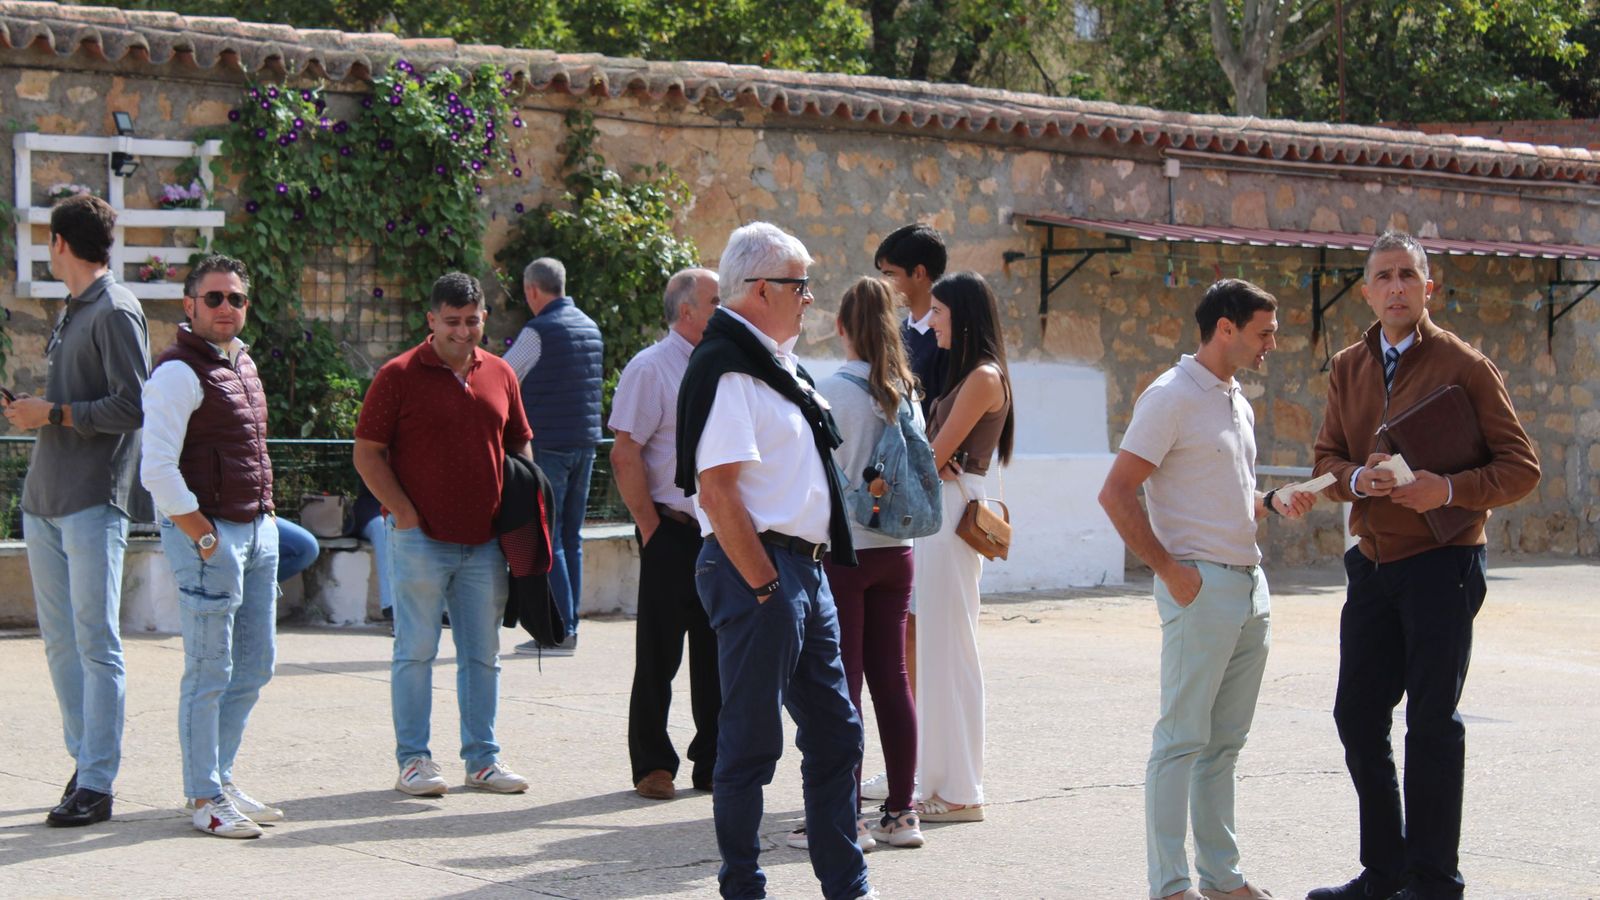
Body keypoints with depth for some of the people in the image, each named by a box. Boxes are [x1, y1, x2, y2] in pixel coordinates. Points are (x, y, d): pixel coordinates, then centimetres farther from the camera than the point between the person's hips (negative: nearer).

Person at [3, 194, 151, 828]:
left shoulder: (116, 311, -8)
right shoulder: (72, 313, 19)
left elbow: (132, 408, -16)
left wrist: (54, 414, -12)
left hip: (94, 501, -9)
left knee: (96, 643, -8)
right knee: (60, 641, 10)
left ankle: (96, 786, -8)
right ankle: (85, 759, 18)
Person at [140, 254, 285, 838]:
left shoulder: (242, 364, 15)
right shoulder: (178, 372, -13)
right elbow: (157, 470, -19)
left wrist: (266, 516, 13)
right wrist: (205, 538, -17)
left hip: (258, 529, 9)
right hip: (208, 533, -9)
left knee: (255, 665, 13)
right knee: (210, 672, -3)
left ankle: (220, 776, 25)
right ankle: (205, 797, 5)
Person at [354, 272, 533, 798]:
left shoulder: (500, 375, 10)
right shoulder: (399, 376, -4)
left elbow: (519, 445, 20)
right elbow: (367, 454, -4)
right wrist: (405, 513, -11)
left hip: (485, 542, 5)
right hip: (420, 538, -5)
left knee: (483, 654, 9)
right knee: (416, 651, 1)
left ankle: (482, 759, 16)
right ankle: (413, 760, 7)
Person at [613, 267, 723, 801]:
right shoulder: (650, 368, -6)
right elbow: (625, 456, -10)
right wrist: (650, 526, -12)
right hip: (674, 532, -6)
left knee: (718, 653, 10)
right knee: (659, 654, 2)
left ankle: (712, 762, 18)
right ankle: (653, 765, 10)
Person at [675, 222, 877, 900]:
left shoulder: (776, 364, 15)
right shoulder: (726, 368, -15)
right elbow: (716, 492, -21)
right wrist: (764, 586, -19)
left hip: (803, 568, 10)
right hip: (757, 570, -10)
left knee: (835, 730, 13)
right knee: (752, 741, -1)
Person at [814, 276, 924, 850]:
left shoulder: (834, 390, -12)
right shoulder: (905, 391, 5)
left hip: (842, 550, -6)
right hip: (895, 550, 6)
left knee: (842, 681, -2)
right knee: (892, 678, 9)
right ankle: (900, 811, 12)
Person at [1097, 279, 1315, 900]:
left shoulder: (1237, 400, 17)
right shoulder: (1171, 397, -10)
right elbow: (1116, 493, -15)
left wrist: (1274, 504, 7)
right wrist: (1169, 571, -16)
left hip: (1249, 584, 8)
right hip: (1201, 586, -8)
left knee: (1225, 740, 12)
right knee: (1184, 738, -5)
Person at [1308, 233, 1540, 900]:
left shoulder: (1462, 364, -6)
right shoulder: (1348, 369, 10)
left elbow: (1521, 467, -7)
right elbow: (1327, 457, 12)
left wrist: (1451, 489, -22)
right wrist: (1357, 479, -10)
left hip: (1440, 562, -6)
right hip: (1372, 563, 6)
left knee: (1432, 722, -1)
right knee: (1358, 716, 9)